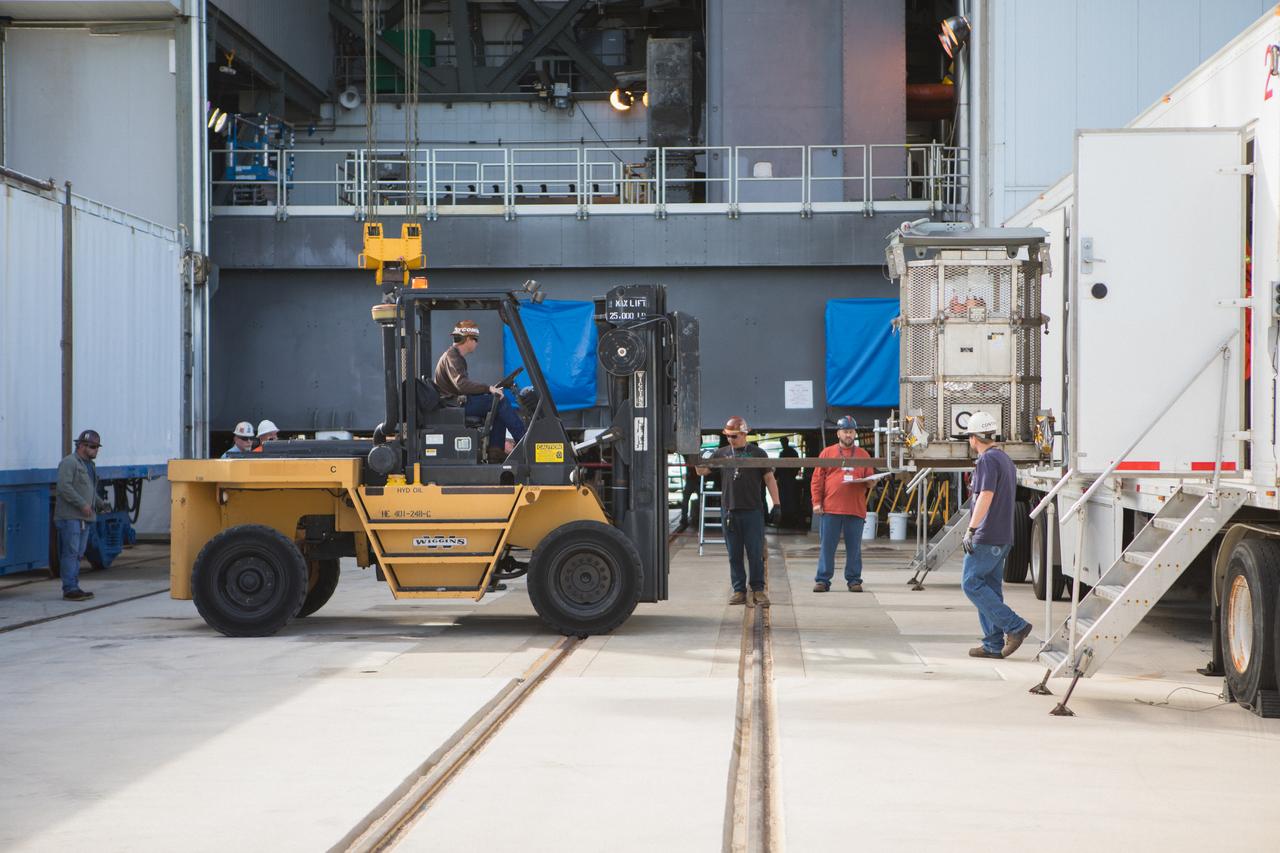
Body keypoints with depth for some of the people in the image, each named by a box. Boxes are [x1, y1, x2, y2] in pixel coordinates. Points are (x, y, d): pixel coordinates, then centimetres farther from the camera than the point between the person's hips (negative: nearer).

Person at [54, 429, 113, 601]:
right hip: (70, 516, -9)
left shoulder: (89, 465, 22)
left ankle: (74, 588, 14)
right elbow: (64, 487, -19)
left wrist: (100, 504, 13)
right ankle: (69, 589, -10)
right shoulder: (69, 462, -8)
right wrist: (82, 504, -22)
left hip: (84, 517, 9)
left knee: (78, 554, 10)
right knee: (70, 552, -10)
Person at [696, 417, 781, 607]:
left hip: (752, 511, -3)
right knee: (734, 554, 5)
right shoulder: (722, 454, 11)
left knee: (755, 553, -1)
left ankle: (758, 590, 6)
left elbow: (769, 479, 3)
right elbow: (702, 471, 14)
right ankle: (739, 590, 11)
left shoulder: (757, 454, 3)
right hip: (730, 511, 3)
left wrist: (776, 504, -3)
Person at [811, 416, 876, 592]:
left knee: (854, 548, 5)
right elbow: (817, 479, 4)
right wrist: (817, 502, -3)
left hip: (856, 510, 1)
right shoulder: (827, 453, 8)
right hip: (830, 509, -1)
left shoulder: (863, 455, 13)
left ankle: (854, 580, 12)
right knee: (827, 546, 1)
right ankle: (823, 580, 5)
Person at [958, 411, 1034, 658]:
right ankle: (993, 644, 7)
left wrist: (971, 530, -25)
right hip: (1003, 536, 10)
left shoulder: (987, 460, -13)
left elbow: (986, 496, -23)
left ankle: (1015, 626, -12)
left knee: (971, 583, -7)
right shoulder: (1006, 459, 18)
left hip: (987, 536, -10)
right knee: (989, 587, 10)